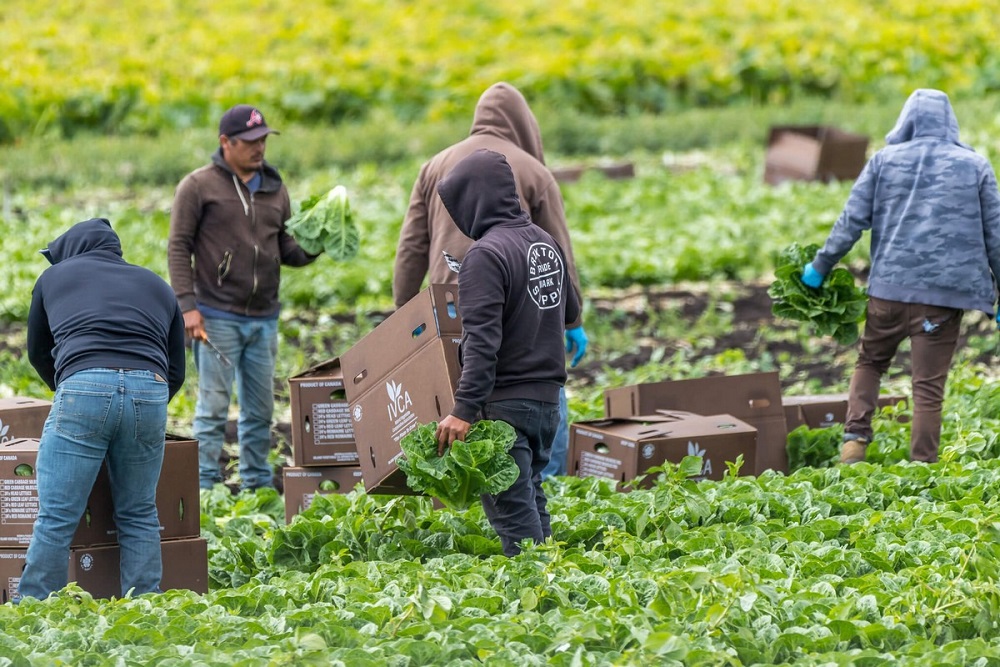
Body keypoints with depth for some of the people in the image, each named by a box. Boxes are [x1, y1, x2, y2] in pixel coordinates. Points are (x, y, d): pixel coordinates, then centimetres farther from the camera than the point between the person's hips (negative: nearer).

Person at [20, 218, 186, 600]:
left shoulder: (56, 276, 24)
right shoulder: (157, 286, 30)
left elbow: (38, 352, 34)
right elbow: (176, 371, 28)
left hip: (83, 386, -3)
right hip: (151, 391, 3)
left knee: (56, 518, -3)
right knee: (138, 517, 13)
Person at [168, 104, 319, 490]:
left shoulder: (274, 190, 14)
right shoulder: (199, 187, -2)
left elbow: (286, 250, 17)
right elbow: (179, 248, -4)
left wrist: (311, 248, -6)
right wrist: (187, 306, -13)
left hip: (263, 319, 5)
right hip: (217, 317, -5)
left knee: (260, 409, 8)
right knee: (214, 406, -5)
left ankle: (258, 484, 16)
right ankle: (205, 486, -2)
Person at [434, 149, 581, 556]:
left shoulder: (486, 254, -16)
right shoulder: (546, 243, 11)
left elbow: (482, 341, -23)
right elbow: (571, 311, 23)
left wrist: (464, 410, -25)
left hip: (506, 402, -9)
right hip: (548, 398, 9)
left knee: (511, 508, -5)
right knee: (531, 499, 18)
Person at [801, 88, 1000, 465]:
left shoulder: (885, 161, 5)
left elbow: (852, 220, 3)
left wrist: (820, 267, 14)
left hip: (890, 285, 1)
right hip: (945, 292, -1)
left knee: (870, 361, 20)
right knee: (928, 386, 2)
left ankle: (855, 439, 2)